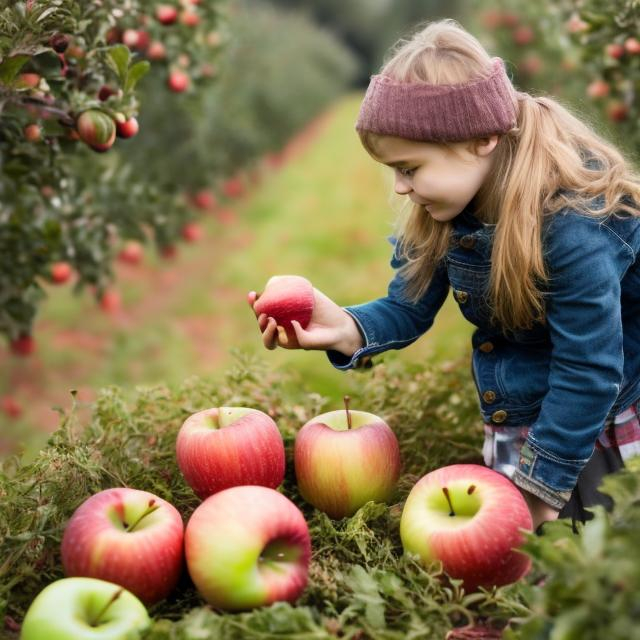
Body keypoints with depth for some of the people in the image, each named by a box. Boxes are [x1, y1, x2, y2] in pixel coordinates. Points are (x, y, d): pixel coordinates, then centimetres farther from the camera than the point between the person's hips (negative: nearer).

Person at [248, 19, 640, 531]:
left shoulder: (572, 223, -31)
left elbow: (587, 370, -25)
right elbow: (409, 308, -6)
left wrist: (540, 485, -19)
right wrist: (345, 330, -28)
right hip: (516, 423, 6)